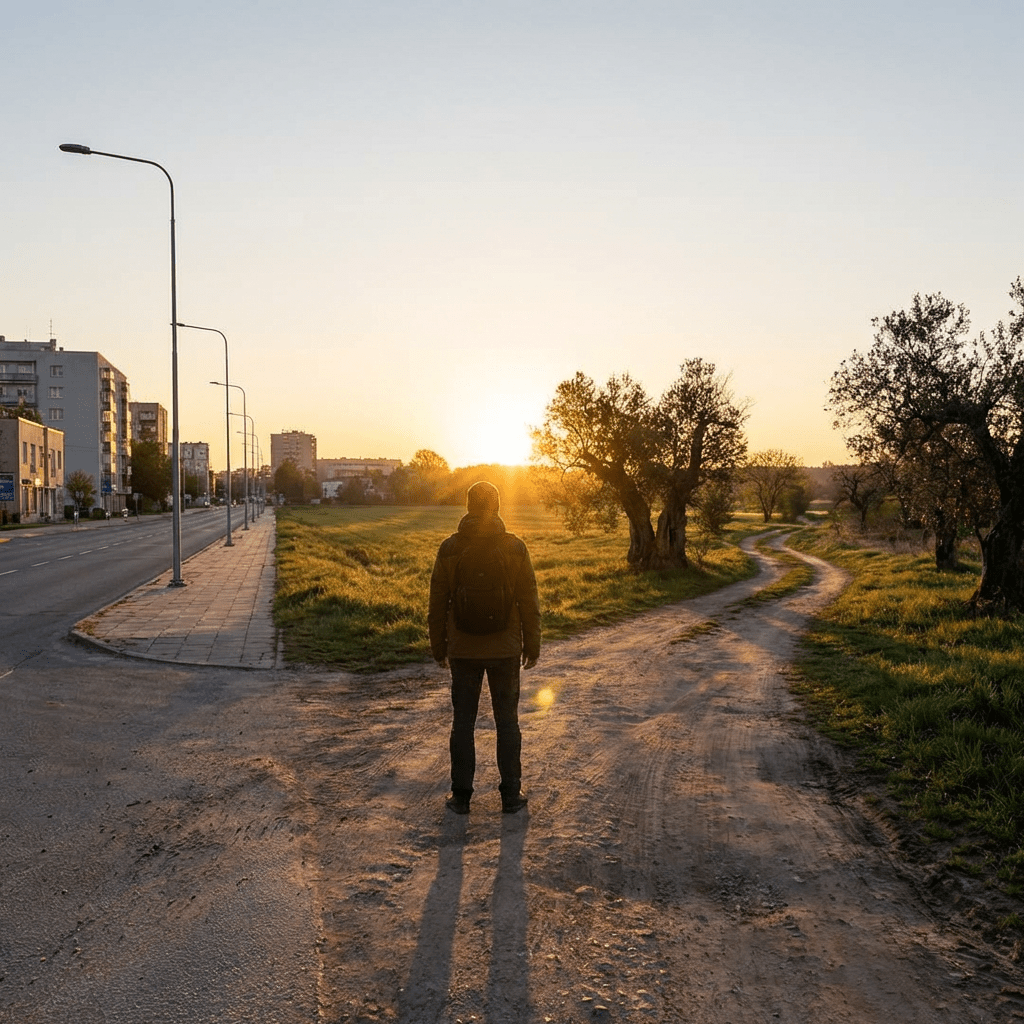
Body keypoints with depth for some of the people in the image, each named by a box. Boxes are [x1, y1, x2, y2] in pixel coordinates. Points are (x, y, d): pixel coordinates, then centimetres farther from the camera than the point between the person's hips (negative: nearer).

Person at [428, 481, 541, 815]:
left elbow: (438, 603, -1)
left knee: (463, 722, 10)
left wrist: (438, 646, 9)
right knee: (507, 722, 10)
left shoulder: (449, 548, -6)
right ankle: (511, 795, 16)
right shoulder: (515, 547, -8)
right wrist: (532, 644, 7)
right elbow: (529, 602, -4)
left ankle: (461, 795, 16)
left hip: (463, 650, 0)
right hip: (505, 649, 0)